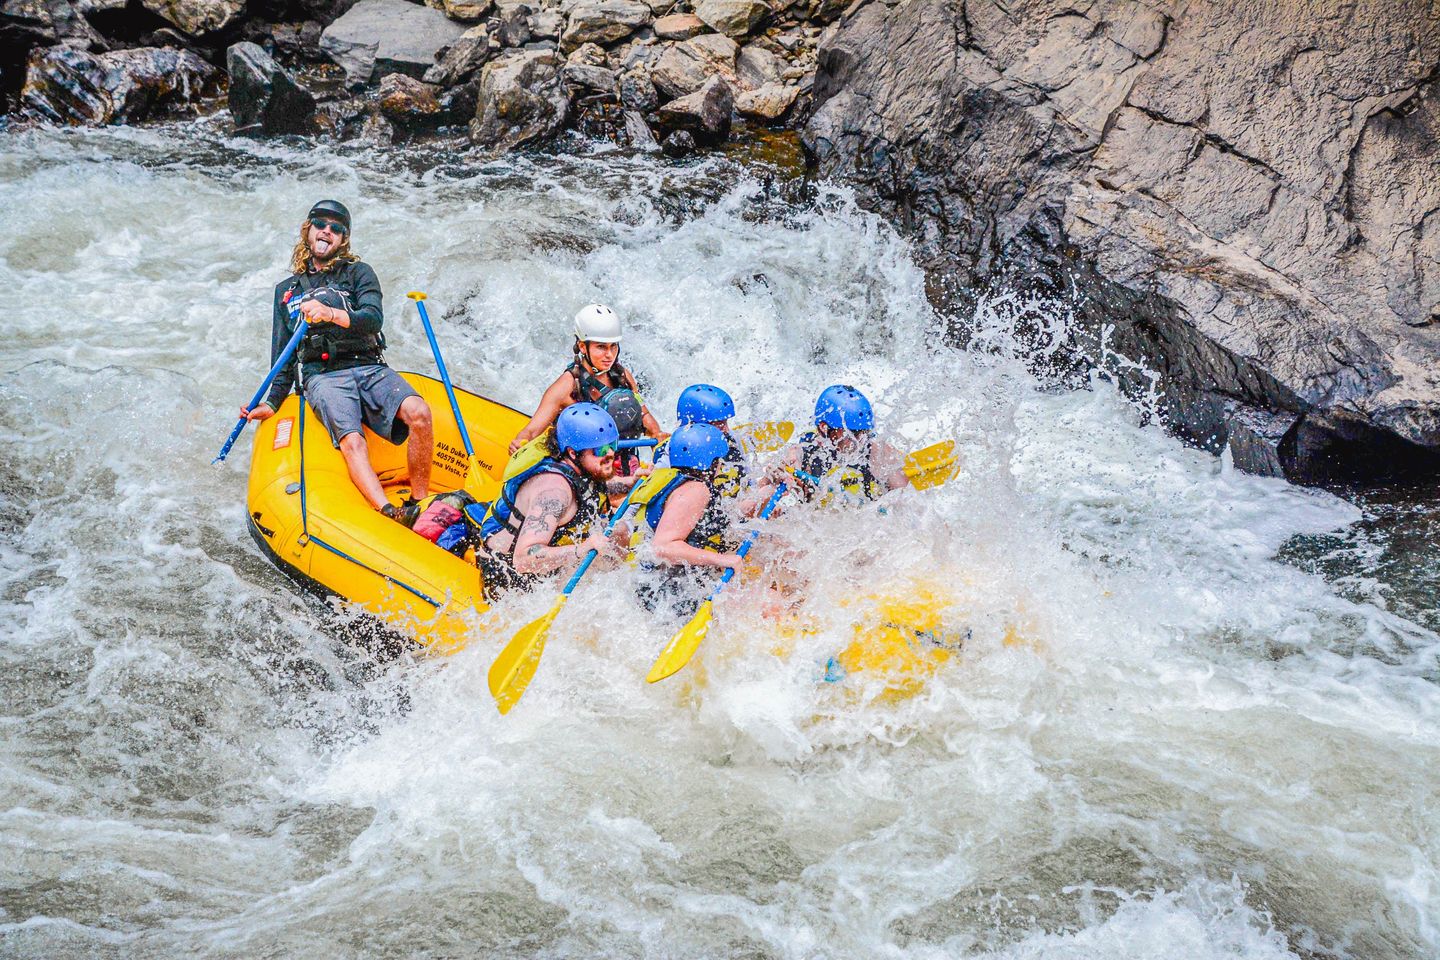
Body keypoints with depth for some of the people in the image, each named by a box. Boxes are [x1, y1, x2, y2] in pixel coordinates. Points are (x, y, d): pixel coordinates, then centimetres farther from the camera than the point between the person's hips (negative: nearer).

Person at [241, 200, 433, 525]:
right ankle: (389, 515, -50)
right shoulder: (287, 290, 23)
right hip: (323, 377, 0)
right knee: (352, 442, -31)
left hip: (370, 368, 0)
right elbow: (283, 357, 24)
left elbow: (373, 319, -5)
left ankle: (419, 505, -24)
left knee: (418, 412, -31)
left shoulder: (358, 273, 15)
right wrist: (272, 403, 12)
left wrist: (332, 314, -24)